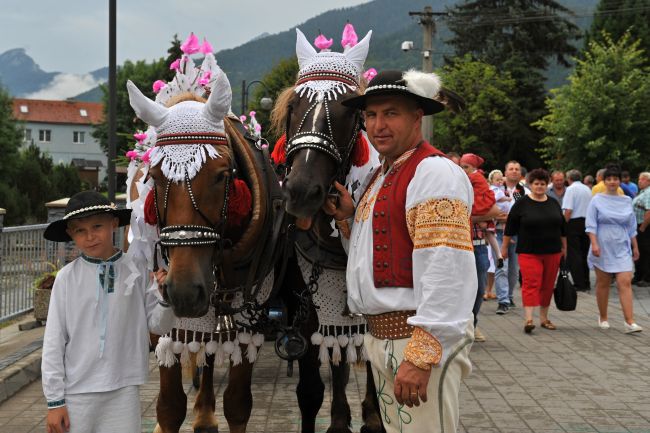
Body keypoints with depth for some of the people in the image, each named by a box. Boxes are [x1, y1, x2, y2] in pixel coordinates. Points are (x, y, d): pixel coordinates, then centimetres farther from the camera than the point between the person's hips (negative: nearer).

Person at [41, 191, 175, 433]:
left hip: (124, 388, 1)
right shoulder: (67, 277, -5)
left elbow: (159, 326, 5)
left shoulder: (137, 271, -3)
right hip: (77, 391, -1)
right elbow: (53, 342, -1)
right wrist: (54, 401, 0)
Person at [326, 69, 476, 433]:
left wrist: (422, 355, -27)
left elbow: (445, 270, -24)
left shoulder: (434, 172, -15)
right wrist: (351, 218, 9)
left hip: (421, 335, -10)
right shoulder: (383, 174, 16)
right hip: (380, 335, 10)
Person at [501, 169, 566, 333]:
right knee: (530, 283, -13)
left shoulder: (554, 204, 10)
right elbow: (510, 228, 2)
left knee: (548, 285, 8)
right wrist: (504, 247, 2)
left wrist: (564, 247, 17)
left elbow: (562, 229, 17)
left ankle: (544, 318, 19)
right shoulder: (522, 204, -2)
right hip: (529, 252, -4)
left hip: (552, 252, 4)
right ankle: (528, 319, -19)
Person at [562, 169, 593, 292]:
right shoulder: (587, 189, 10)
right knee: (584, 252, 14)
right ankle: (586, 283, 18)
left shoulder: (571, 189, -10)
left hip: (574, 222, -7)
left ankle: (579, 284, -5)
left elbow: (568, 210, -17)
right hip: (587, 222, 7)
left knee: (573, 254, -2)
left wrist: (563, 225, -11)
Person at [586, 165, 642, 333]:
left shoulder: (627, 201, 9)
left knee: (625, 283, -8)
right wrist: (594, 244, -16)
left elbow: (631, 227, 15)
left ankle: (630, 322, -12)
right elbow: (591, 225, -6)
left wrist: (635, 247, 15)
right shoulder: (597, 200, -1)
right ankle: (603, 318, 23)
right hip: (603, 248, -2)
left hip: (622, 248, 2)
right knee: (603, 284, 8)